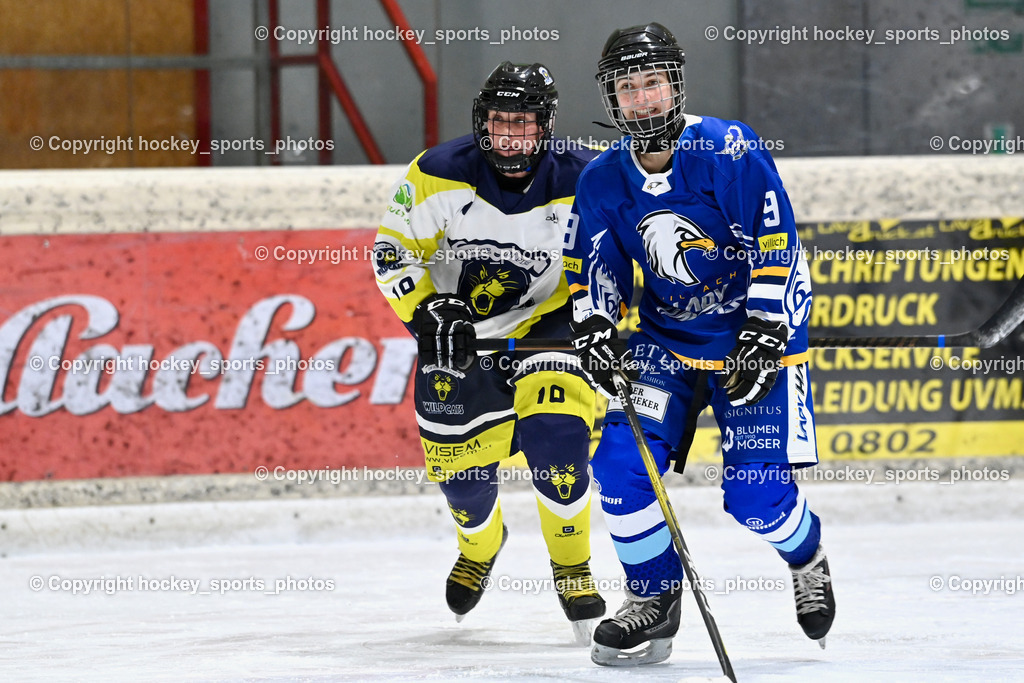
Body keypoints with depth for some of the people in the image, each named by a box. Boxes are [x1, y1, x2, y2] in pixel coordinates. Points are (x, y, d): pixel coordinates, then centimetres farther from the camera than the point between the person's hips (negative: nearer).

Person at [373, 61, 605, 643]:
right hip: (456, 330, 2)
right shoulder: (438, 176, -18)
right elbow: (393, 253, -10)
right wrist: (429, 312, -21)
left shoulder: (584, 184, -19)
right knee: (457, 461, 2)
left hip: (546, 321, -2)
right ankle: (481, 546, 39)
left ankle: (573, 570, -6)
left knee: (554, 429, -25)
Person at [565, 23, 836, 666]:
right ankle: (654, 598, 6)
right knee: (621, 460, -14)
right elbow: (595, 268, 6)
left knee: (757, 492, -11)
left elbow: (778, 250, -18)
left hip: (759, 334, -5)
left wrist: (763, 339, -23)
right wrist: (595, 329, -14)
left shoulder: (732, 152, -18)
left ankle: (807, 560, 25)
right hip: (667, 339, 5)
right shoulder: (602, 180, -2)